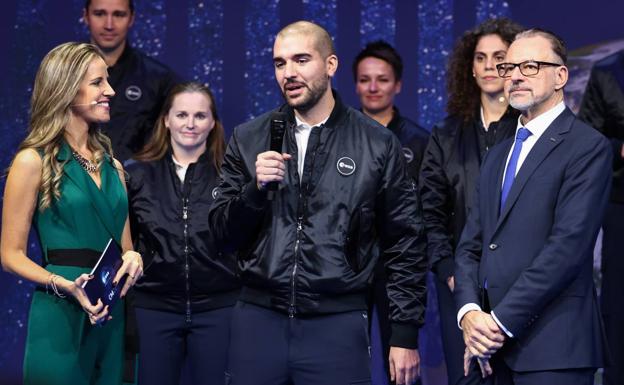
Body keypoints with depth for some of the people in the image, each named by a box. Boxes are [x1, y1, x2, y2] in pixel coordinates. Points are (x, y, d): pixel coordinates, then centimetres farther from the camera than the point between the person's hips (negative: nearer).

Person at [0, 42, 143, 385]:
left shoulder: (111, 164, 15)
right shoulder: (34, 161, -5)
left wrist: (133, 258, -3)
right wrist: (65, 286, -20)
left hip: (114, 316, 6)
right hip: (61, 317, -6)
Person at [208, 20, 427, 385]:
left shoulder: (377, 144, 0)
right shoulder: (249, 139, 6)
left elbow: (405, 245, 3)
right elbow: (224, 232, 7)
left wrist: (406, 333, 0)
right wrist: (255, 189, -11)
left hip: (338, 323, -2)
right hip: (259, 319, 2)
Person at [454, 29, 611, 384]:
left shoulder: (588, 147, -5)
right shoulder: (499, 155, 19)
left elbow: (568, 245, -15)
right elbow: (471, 245, 14)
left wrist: (501, 321, -15)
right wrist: (470, 311, -5)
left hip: (553, 346, -6)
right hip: (499, 345, 7)